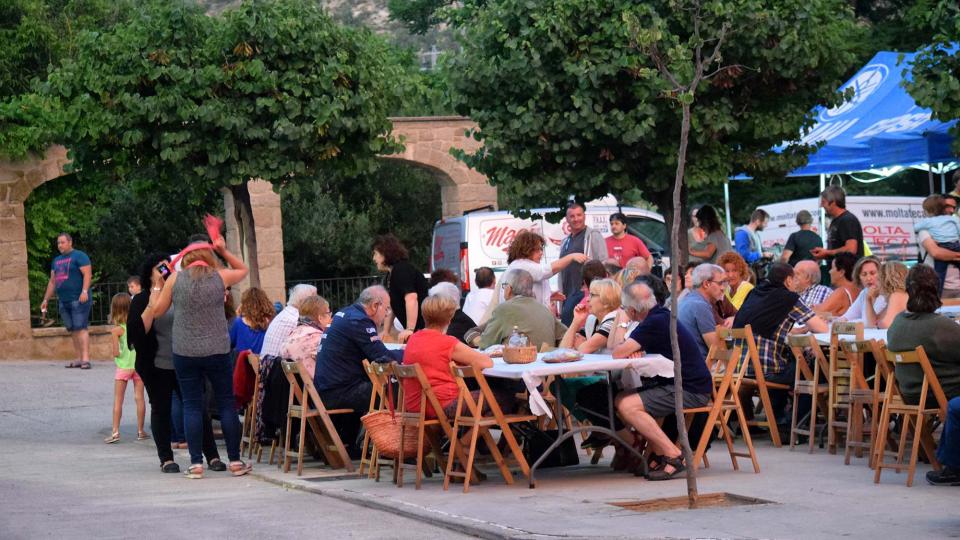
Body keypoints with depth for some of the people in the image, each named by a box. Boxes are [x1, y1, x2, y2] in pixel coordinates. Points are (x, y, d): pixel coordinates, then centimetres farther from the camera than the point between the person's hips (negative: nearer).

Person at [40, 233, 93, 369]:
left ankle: (86, 359, -19)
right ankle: (80, 359, 7)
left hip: (78, 300, -8)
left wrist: (84, 291, -24)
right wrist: (46, 299, 21)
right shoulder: (56, 260, 20)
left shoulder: (79, 256, -3)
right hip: (63, 301, 8)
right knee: (73, 331, 5)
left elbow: (87, 274, -12)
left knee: (80, 328, -14)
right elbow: (52, 281, 24)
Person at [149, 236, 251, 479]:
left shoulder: (174, 279, 0)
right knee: (226, 403, 8)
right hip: (217, 352, 0)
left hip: (184, 354, 0)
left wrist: (157, 286, 22)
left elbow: (157, 311, 8)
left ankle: (196, 463, 1)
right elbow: (242, 269, 21)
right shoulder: (220, 277, 1)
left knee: (192, 406, 5)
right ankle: (235, 461, 10)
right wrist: (224, 251, 16)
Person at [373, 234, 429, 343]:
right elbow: (391, 307, 22)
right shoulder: (389, 278, 15)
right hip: (414, 330, 10)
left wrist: (409, 329, -32)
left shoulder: (402, 270, -16)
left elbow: (411, 298, -28)